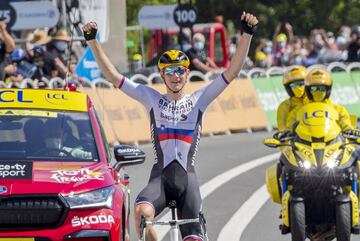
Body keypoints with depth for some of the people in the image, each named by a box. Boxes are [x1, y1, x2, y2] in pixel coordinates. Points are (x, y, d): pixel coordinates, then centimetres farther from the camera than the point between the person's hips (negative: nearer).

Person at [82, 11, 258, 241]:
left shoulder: (198, 100, 11)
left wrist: (247, 34, -5)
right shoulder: (152, 99, 11)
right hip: (160, 176, -1)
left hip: (187, 178, 1)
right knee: (142, 211, -32)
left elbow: (232, 72, 5)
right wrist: (92, 41, 1)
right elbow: (112, 76, 8)